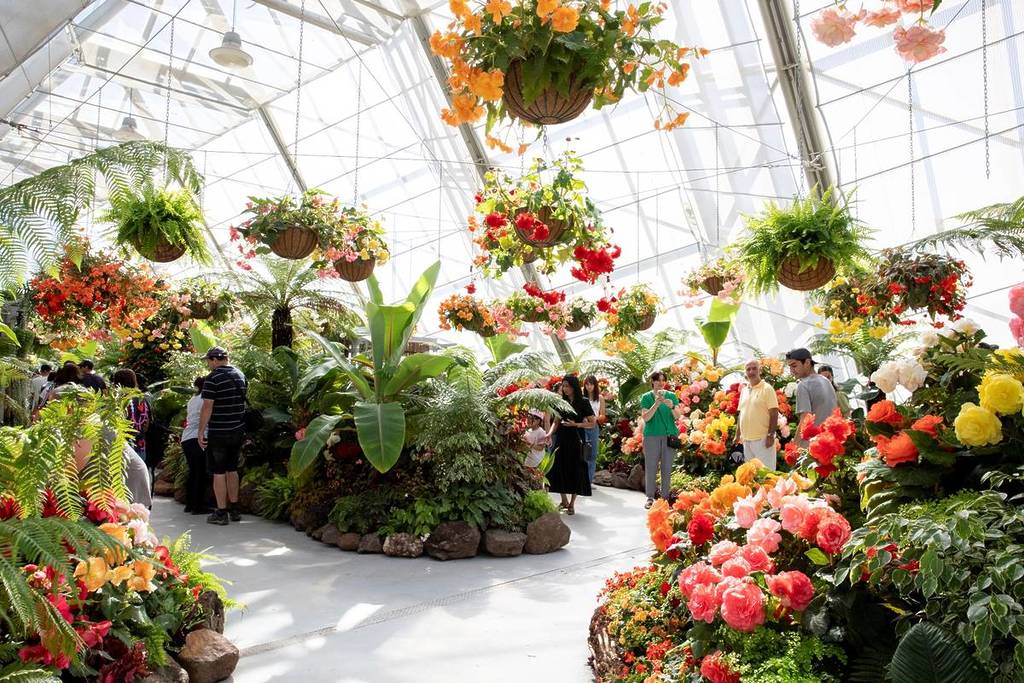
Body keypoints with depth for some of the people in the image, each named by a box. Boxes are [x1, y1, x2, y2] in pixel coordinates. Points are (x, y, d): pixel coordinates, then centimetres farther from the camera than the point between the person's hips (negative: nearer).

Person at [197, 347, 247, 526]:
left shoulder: (213, 378, -14)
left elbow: (207, 407, -18)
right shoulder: (240, 375, 8)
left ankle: (221, 513, 5)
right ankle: (234, 510, 21)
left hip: (218, 433, -7)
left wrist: (201, 431, -12)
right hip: (238, 430, 7)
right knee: (232, 470, 16)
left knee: (218, 473, 2)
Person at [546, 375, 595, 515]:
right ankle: (564, 501, 21)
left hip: (576, 440, -4)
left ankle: (572, 504, 12)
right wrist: (550, 433, -6)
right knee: (559, 468, 2)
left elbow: (592, 423, -5)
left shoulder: (583, 402, -4)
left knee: (575, 470, 1)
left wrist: (575, 424, -16)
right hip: (561, 439, 4)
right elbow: (556, 421, 11)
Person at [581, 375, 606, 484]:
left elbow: (603, 416, 9)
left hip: (594, 428, 3)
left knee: (592, 455, 6)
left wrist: (596, 418, -10)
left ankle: (589, 481, 13)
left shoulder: (600, 398, 8)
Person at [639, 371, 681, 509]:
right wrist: (656, 404, -20)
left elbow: (677, 416, 0)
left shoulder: (671, 396, 8)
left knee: (667, 468, 3)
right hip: (652, 436, -1)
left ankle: (665, 497, 10)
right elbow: (645, 417, -7)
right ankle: (650, 498, 4)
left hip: (669, 435, 2)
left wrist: (672, 407, -21)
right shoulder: (646, 397, 3)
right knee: (651, 467, -2)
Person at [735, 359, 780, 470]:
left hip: (762, 439, -7)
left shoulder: (767, 389, -6)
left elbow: (774, 414, -10)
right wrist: (738, 434, 16)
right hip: (746, 439, 7)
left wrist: (771, 435, -16)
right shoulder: (744, 390, 14)